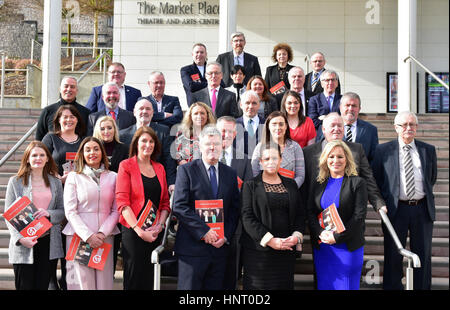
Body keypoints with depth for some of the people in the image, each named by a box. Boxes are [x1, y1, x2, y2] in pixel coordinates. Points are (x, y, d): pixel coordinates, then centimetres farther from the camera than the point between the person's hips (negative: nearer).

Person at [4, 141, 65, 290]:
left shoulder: (55, 182, 10)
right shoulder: (15, 181, 2)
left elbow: (62, 211, 10)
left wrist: (49, 214, -12)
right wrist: (20, 238, -14)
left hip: (49, 243, 2)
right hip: (24, 244, -2)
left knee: (43, 286, 6)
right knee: (24, 286, 1)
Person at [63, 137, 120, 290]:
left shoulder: (113, 177, 10)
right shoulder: (74, 177, 6)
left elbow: (116, 210, 7)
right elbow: (70, 211, -1)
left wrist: (102, 233, -8)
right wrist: (88, 236, -11)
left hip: (105, 237, 2)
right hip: (79, 235, -2)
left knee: (104, 282, 0)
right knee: (82, 282, -4)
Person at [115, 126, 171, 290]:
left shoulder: (159, 168, 13)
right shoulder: (126, 166, -2)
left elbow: (165, 202, 13)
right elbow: (122, 202, -9)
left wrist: (160, 225, -5)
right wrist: (139, 230, -16)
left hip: (155, 233, 4)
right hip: (132, 231, -4)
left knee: (150, 279, 9)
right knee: (133, 278, 0)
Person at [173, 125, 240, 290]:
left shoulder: (230, 174, 12)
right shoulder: (186, 170, -1)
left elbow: (235, 210, 12)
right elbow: (179, 207, -10)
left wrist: (226, 236, -3)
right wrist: (204, 231, -14)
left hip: (220, 246, 4)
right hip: (192, 247, -4)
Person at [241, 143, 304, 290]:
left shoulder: (291, 184, 13)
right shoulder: (250, 185, 1)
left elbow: (300, 214, 13)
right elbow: (247, 217, -7)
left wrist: (297, 236, -6)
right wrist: (269, 240, -15)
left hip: (286, 250, 3)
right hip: (259, 249, -3)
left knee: (284, 285, 5)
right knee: (259, 284, -3)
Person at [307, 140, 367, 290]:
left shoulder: (357, 183, -2)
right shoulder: (319, 184, 10)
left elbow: (359, 215, -10)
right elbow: (310, 212, 5)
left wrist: (337, 237, -15)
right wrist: (321, 233, -12)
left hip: (348, 246, -3)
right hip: (321, 246, 4)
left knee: (346, 286, 2)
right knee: (324, 285, 9)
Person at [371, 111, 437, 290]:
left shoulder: (428, 150, 7)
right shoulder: (383, 150, 0)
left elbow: (432, 178, 19)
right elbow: (374, 180, 3)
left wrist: (424, 195, 13)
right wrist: (382, 203, -1)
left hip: (423, 209, 2)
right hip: (396, 209, -2)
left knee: (423, 255, 11)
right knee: (393, 255, 5)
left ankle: (423, 287, 23)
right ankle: (392, 287, 17)